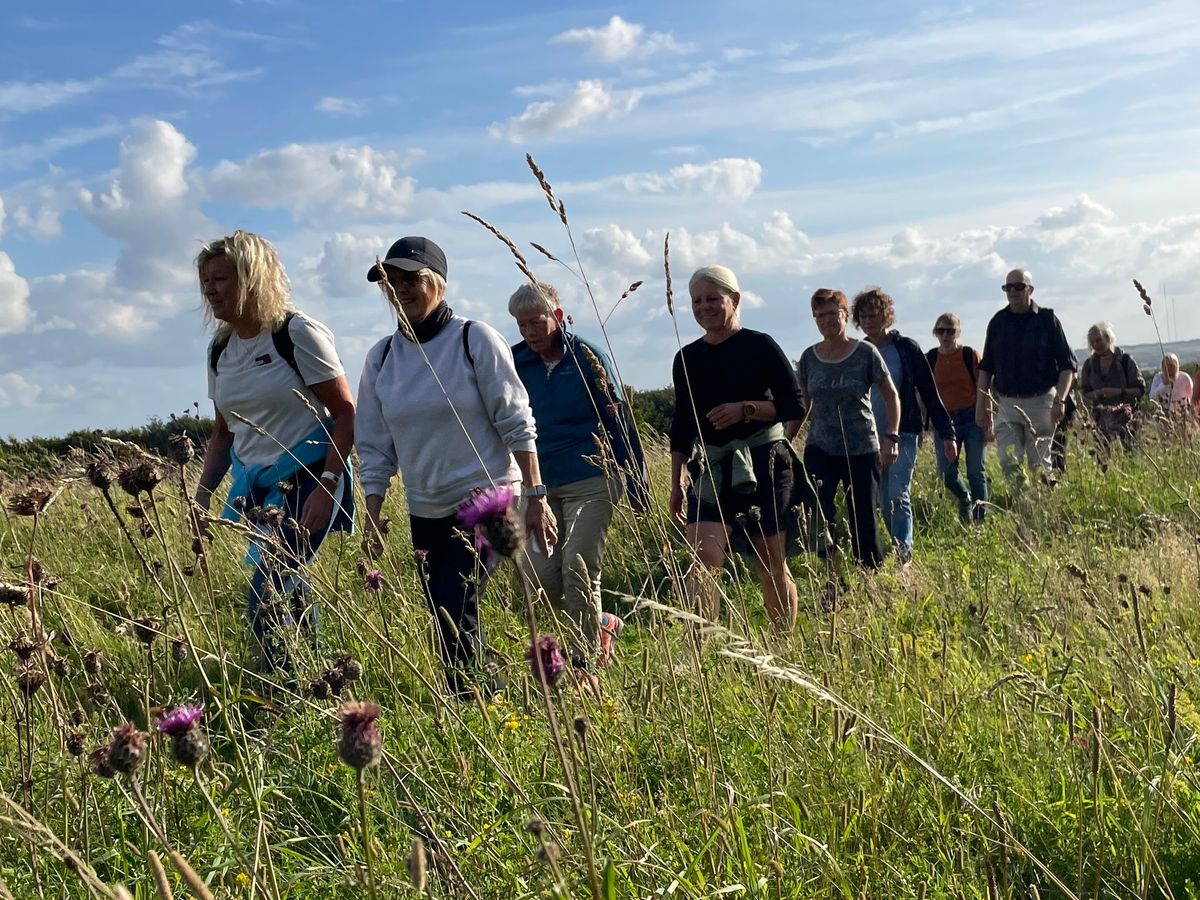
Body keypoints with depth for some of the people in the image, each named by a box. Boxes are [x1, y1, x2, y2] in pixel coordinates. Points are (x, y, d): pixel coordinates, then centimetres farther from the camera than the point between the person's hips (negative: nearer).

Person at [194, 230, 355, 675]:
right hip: (254, 487, 7)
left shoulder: (297, 333, -11)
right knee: (290, 593, 13)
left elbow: (346, 414, -12)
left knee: (265, 598, -15)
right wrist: (202, 494, 9)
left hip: (307, 480, -7)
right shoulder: (220, 349, 10)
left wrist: (326, 487, -20)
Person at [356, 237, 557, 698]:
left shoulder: (475, 340, -8)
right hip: (425, 511, 6)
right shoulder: (381, 357, 5)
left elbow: (517, 425, -8)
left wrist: (536, 497, -12)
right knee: (449, 625, 9)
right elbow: (375, 447, 9)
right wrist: (373, 521, 4)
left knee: (453, 614, -16)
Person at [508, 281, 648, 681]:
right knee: (539, 579, -3)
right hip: (539, 486, 4)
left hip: (590, 482, -4)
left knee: (578, 569, -10)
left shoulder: (587, 357, -3)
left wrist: (636, 484, -1)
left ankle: (583, 663, 5)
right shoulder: (516, 363, 5)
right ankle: (601, 624, 23)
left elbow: (619, 419, 0)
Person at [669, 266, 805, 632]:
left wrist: (746, 409, -20)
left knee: (773, 567, 6)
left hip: (764, 465, -3)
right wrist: (677, 484, 14)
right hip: (712, 468, 3)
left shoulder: (760, 346, -4)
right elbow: (682, 424, 15)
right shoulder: (687, 359, 9)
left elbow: (794, 405, -6)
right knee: (702, 560, -15)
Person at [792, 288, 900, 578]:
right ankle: (833, 583, -9)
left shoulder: (866, 353, -5)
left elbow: (891, 395, 0)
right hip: (820, 449, 2)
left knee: (863, 521, 1)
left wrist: (891, 436, -11)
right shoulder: (809, 357, 4)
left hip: (861, 450, -2)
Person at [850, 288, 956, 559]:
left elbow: (929, 393, 0)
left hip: (903, 435, -4)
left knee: (899, 497, -15)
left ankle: (903, 555, -17)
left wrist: (946, 433, -2)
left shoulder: (906, 348, -3)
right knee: (885, 504, 7)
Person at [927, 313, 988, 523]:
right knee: (946, 472, -4)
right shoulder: (929, 359, 3)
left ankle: (980, 517, 7)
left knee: (976, 470, -3)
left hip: (972, 418, -2)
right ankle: (965, 501, 26)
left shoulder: (971, 355, -3)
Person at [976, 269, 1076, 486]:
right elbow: (986, 367, 14)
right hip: (1006, 403, 3)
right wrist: (981, 405, 8)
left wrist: (1060, 400, -14)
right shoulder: (998, 322, 8)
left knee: (1040, 462, 0)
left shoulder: (1047, 320, -1)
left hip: (1040, 401, -3)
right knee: (1008, 462, -8)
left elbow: (1067, 365, -1)